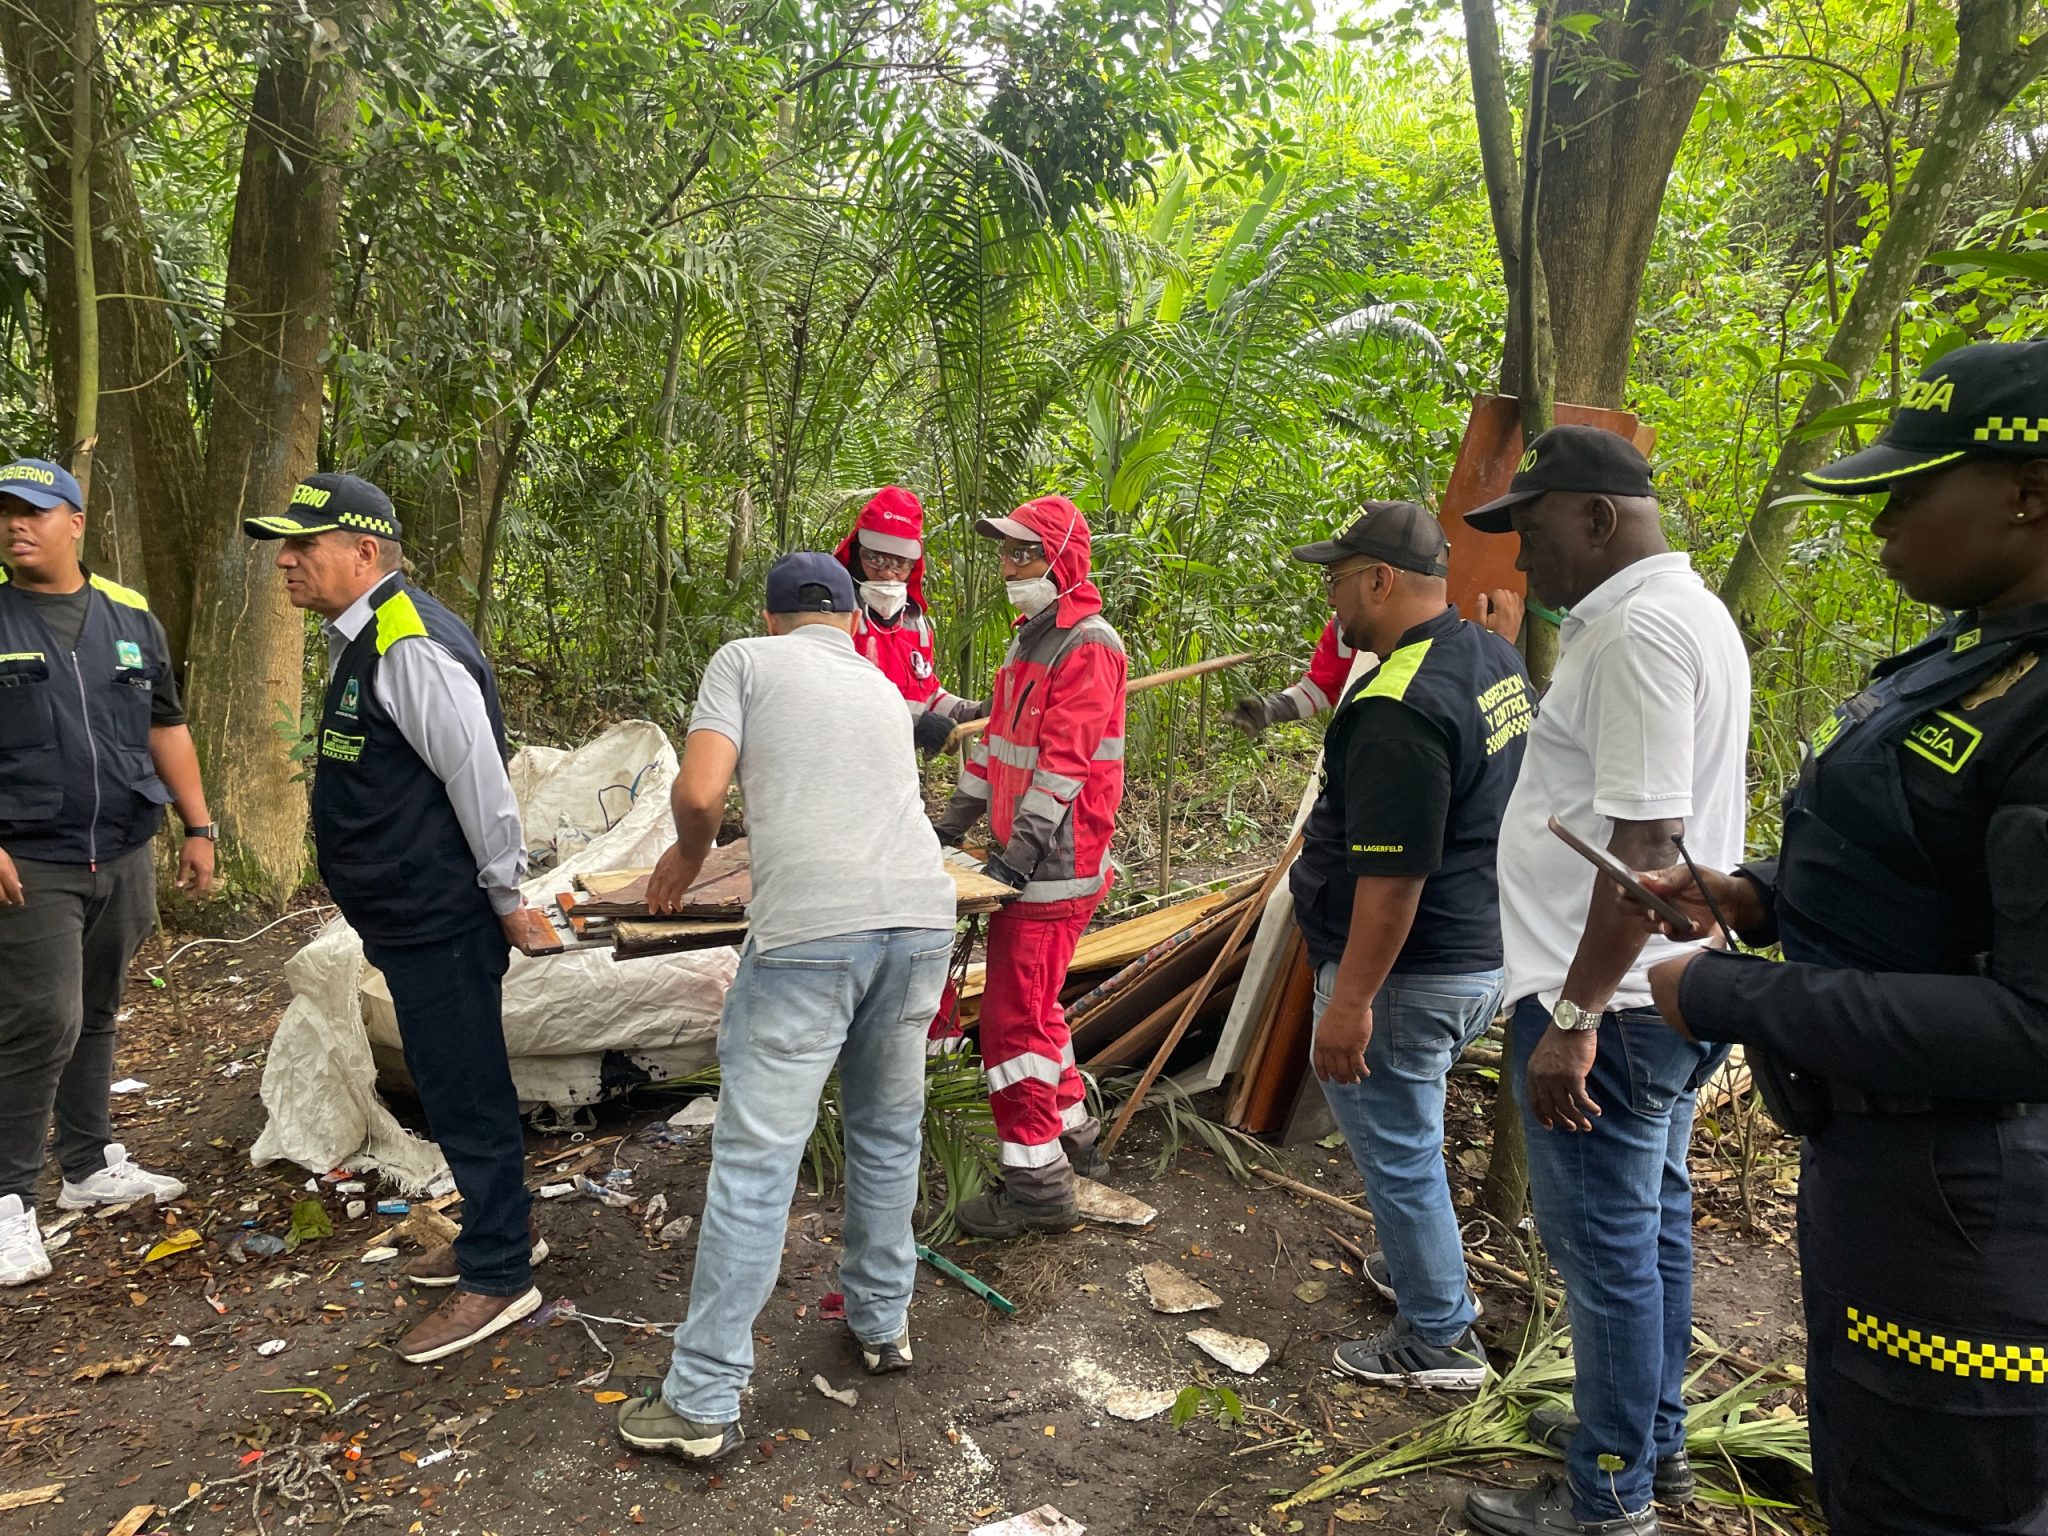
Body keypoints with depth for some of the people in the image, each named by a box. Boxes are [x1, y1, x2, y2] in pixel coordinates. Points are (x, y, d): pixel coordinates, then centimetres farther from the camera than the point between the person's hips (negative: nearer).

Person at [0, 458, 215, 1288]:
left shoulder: (130, 617, 10)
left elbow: (165, 729, 14)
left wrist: (198, 826, 10)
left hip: (123, 858, 4)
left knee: (95, 1017, 15)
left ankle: (92, 1164, 27)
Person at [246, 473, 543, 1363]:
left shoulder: (414, 648, -21)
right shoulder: (358, 641, 12)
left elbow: (478, 776, -21)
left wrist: (506, 896, -14)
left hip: (440, 918, -10)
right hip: (407, 916, 10)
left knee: (464, 1091, 1)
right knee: (457, 1083, 20)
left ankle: (498, 1275, 16)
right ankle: (503, 1230, 37)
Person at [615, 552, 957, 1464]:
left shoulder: (745, 661, 11)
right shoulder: (882, 688, 26)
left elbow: (699, 791, -2)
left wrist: (689, 852, 19)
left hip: (810, 928, -5)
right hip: (921, 915, 5)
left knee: (754, 1164, 1)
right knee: (888, 1134, 21)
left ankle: (703, 1404, 10)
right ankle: (882, 1321, 36)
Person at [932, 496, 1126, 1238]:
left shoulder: (1087, 645, -14)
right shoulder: (1029, 640, 16)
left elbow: (1065, 761, -22)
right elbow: (999, 739, 21)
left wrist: (1019, 855, -25)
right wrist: (953, 820, 19)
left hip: (1055, 867, -10)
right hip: (1020, 855, 10)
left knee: (1016, 1015, -6)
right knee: (1034, 1005, 20)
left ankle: (1036, 1184, 5)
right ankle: (1072, 1134, 36)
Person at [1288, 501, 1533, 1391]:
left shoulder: (1399, 707, -26)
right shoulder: (1498, 661, 5)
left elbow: (1393, 878, -27)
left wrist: (1349, 1002, -22)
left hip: (1410, 973, -10)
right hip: (1485, 954, 10)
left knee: (1396, 1147, 7)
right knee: (1403, 1130, 27)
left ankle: (1439, 1341, 22)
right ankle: (1418, 1268, 44)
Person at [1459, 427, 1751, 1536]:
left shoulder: (1640, 629, -20)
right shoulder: (1679, 611, 14)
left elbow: (1643, 839, -26)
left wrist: (1573, 1015, -24)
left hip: (1604, 1004, -11)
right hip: (1662, 988, 11)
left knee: (1608, 1245, 3)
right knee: (1651, 1220, 21)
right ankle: (1653, 1439, 37)